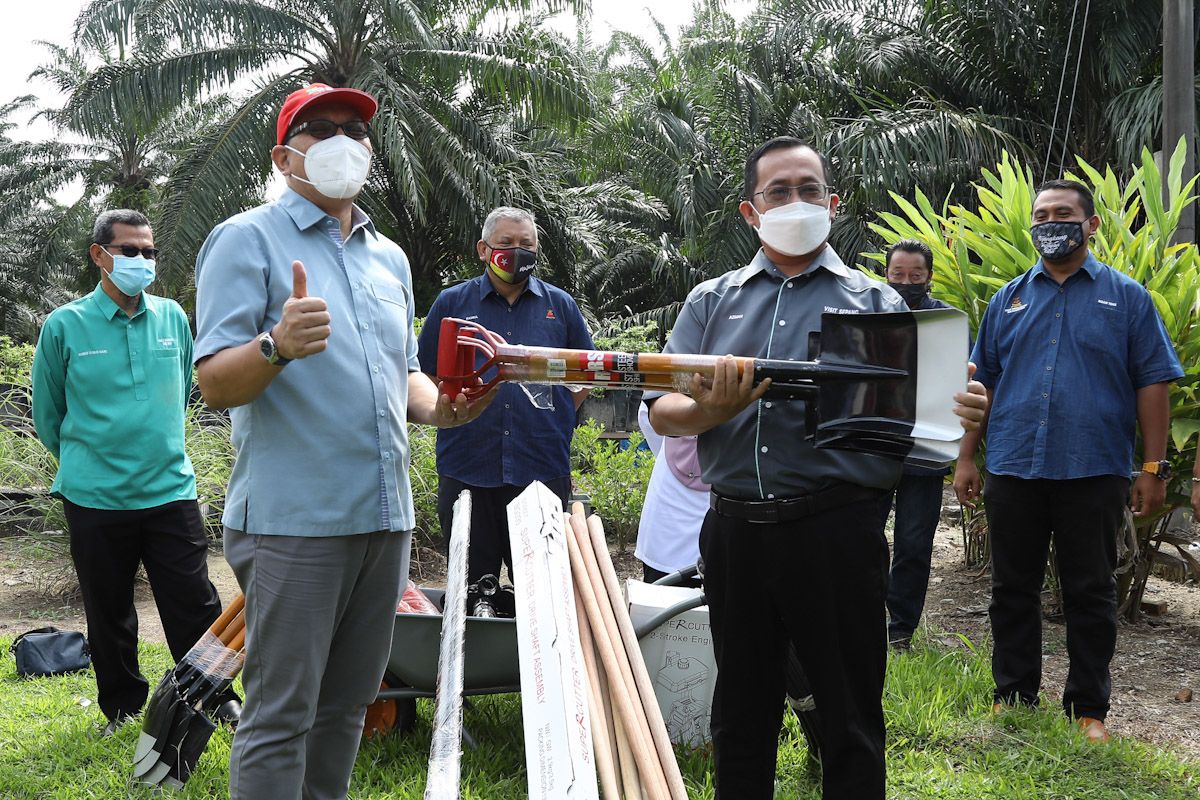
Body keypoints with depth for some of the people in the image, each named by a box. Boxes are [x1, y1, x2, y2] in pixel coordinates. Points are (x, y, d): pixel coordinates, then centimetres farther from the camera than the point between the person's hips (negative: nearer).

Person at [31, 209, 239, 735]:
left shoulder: (172, 317, 3)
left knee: (195, 606, 3)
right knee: (109, 615, 11)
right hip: (94, 497, -1)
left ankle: (216, 698, 19)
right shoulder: (64, 326, -5)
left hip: (170, 490, 1)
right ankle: (123, 708, 29)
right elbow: (48, 417, 7)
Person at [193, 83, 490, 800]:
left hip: (386, 514, 7)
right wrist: (278, 346, -33)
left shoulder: (390, 257, 17)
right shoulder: (248, 240, -4)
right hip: (293, 519, -7)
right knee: (280, 715, -3)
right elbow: (216, 384, -13)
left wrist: (439, 405, 4)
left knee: (347, 703, 15)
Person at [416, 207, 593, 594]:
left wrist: (552, 422, 7)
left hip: (543, 471, 1)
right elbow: (426, 375, 11)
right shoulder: (452, 303, 6)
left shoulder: (561, 305, 9)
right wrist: (454, 416, 2)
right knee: (470, 587, 9)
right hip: (466, 471, 0)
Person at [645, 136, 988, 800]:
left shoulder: (876, 303, 9)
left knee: (850, 715, 6)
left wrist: (957, 414, -23)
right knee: (740, 715, 15)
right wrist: (711, 411, -17)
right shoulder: (712, 302, 13)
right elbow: (661, 413, 4)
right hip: (735, 531, 2)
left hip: (838, 528, -2)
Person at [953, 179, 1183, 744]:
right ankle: (1013, 696, 23)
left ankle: (1089, 708, 18)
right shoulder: (1008, 299, 11)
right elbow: (982, 383, 12)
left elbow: (1152, 384, 0)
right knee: (1012, 589, 10)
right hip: (1012, 469, 3)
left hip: (1093, 473, -2)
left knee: (1091, 594, 6)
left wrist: (1153, 468, -6)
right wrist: (965, 458, 7)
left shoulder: (1126, 297, 3)